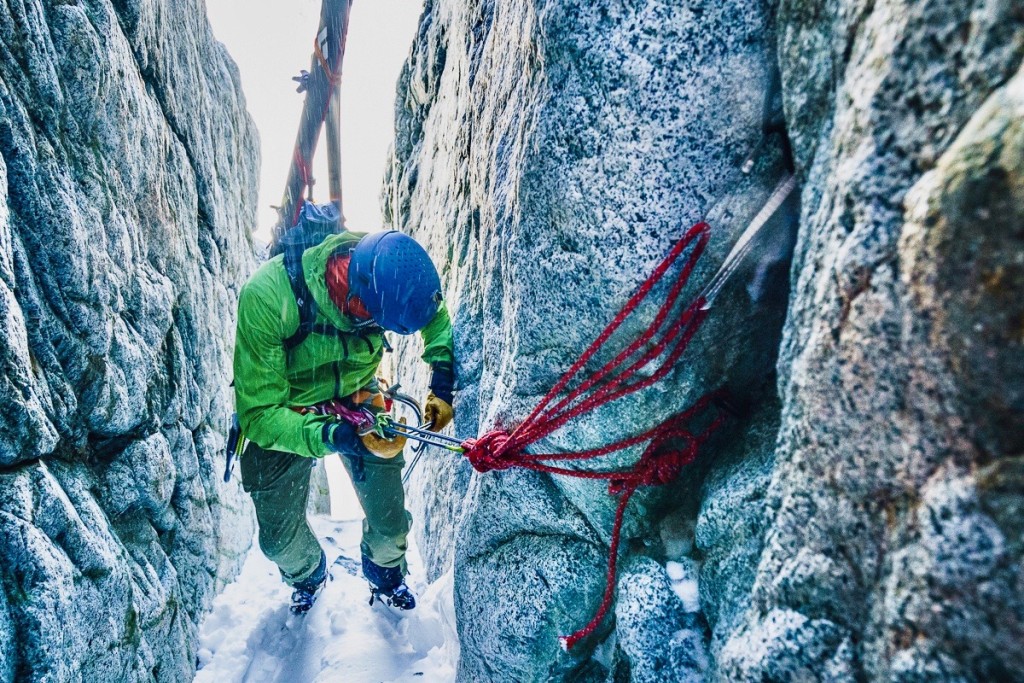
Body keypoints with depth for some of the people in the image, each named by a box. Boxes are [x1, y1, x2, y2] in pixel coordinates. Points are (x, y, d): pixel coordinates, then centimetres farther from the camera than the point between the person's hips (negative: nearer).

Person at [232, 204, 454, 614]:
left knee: (390, 525, 6)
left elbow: (437, 318, -4)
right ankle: (307, 577, 49)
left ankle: (386, 578, 42)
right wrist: (339, 438, -45)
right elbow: (259, 414, -32)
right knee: (281, 537, 12)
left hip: (358, 398, 2)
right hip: (283, 413, -1)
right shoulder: (266, 298, -38)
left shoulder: (388, 276, -27)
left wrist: (442, 385, -16)